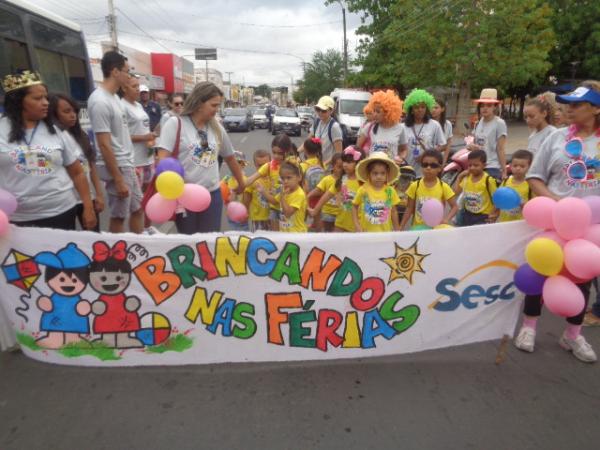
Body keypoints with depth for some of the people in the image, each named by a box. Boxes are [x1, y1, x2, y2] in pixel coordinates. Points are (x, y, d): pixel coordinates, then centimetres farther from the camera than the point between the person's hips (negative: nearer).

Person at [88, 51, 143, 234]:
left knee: (138, 209, 17)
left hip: (127, 164, 10)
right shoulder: (100, 101, -19)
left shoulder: (113, 96, 9)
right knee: (118, 217, 3)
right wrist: (118, 179, -21)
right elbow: (104, 145, -21)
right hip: (117, 166, -9)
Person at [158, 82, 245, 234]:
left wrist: (241, 183, 27)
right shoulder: (175, 124, -6)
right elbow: (163, 159, -13)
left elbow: (230, 158, 20)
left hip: (213, 194, 4)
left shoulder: (217, 128, 8)